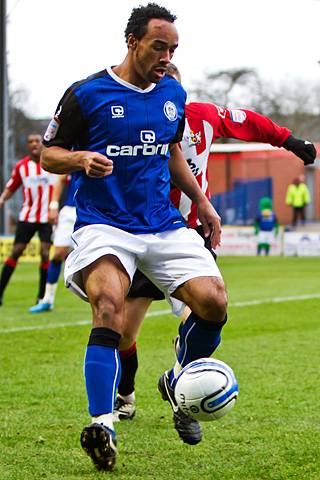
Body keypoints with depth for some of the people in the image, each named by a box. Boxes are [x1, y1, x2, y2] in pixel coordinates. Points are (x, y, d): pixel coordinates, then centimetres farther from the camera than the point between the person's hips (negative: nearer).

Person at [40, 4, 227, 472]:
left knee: (214, 302, -12)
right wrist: (81, 159, -18)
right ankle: (102, 425, -34)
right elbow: (49, 154, 3)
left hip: (164, 225, 5)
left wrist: (202, 202, 23)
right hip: (103, 224, -5)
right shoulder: (86, 94, -4)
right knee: (110, 306, -29)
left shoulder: (174, 94, 12)